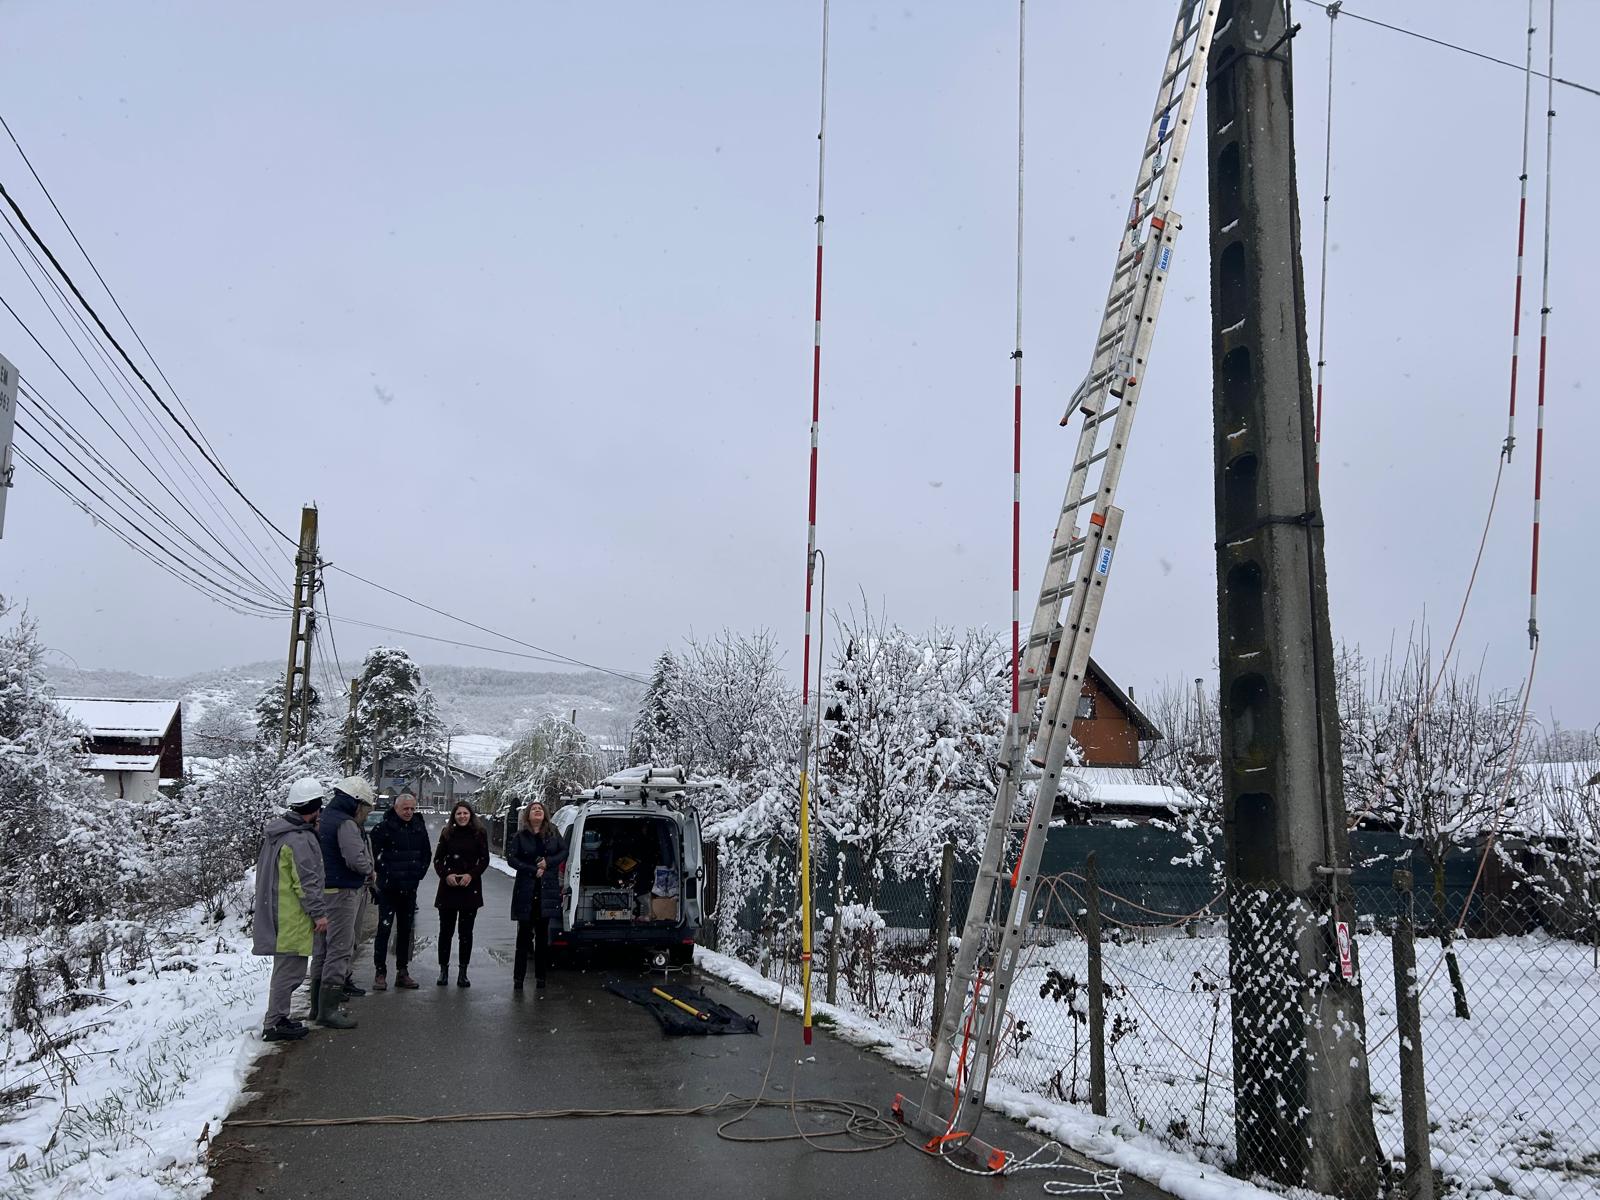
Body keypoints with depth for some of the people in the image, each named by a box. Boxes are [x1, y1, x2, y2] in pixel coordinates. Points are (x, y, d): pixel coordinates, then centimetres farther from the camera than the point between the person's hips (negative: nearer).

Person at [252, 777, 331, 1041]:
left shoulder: (277, 831, 11)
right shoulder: (300, 839, -21)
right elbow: (307, 882, -21)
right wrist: (319, 913, -15)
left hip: (276, 912, 11)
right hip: (292, 917, -11)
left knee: (285, 968, 20)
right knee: (290, 969, -3)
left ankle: (277, 1017, 29)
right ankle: (275, 1024, 2)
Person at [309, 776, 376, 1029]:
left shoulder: (323, 818, 12)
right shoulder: (345, 823, -17)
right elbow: (356, 859, -27)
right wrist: (369, 870, -6)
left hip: (322, 891, 9)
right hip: (342, 892, -9)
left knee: (323, 949, 16)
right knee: (340, 950, -4)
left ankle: (318, 1006, 23)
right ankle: (328, 1010, -4)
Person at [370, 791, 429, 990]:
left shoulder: (419, 828, 8)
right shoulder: (384, 827, -8)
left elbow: (426, 853, 17)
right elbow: (376, 854, -10)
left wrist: (419, 874, 7)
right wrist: (387, 875, -12)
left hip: (409, 889, 5)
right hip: (388, 888, -5)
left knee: (405, 930, 9)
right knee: (384, 929, -5)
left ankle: (402, 972, 16)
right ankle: (380, 973, 1)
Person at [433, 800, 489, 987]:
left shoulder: (479, 834, 2)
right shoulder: (447, 834, 6)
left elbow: (484, 860, 2)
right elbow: (437, 859, 6)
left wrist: (471, 875, -13)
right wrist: (446, 875, -11)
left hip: (470, 888, -1)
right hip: (448, 888, 1)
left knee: (466, 931, 1)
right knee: (446, 930, 4)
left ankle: (463, 972, 7)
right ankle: (443, 969, 15)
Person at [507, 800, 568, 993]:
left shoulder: (553, 833, 6)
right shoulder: (521, 836, 1)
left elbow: (564, 851, 6)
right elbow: (511, 857, -4)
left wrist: (548, 862, -10)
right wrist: (533, 870, -12)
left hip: (547, 890, 1)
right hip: (526, 890, -1)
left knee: (542, 934, 7)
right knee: (524, 934, 1)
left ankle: (540, 976, 14)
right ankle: (518, 978, 6)